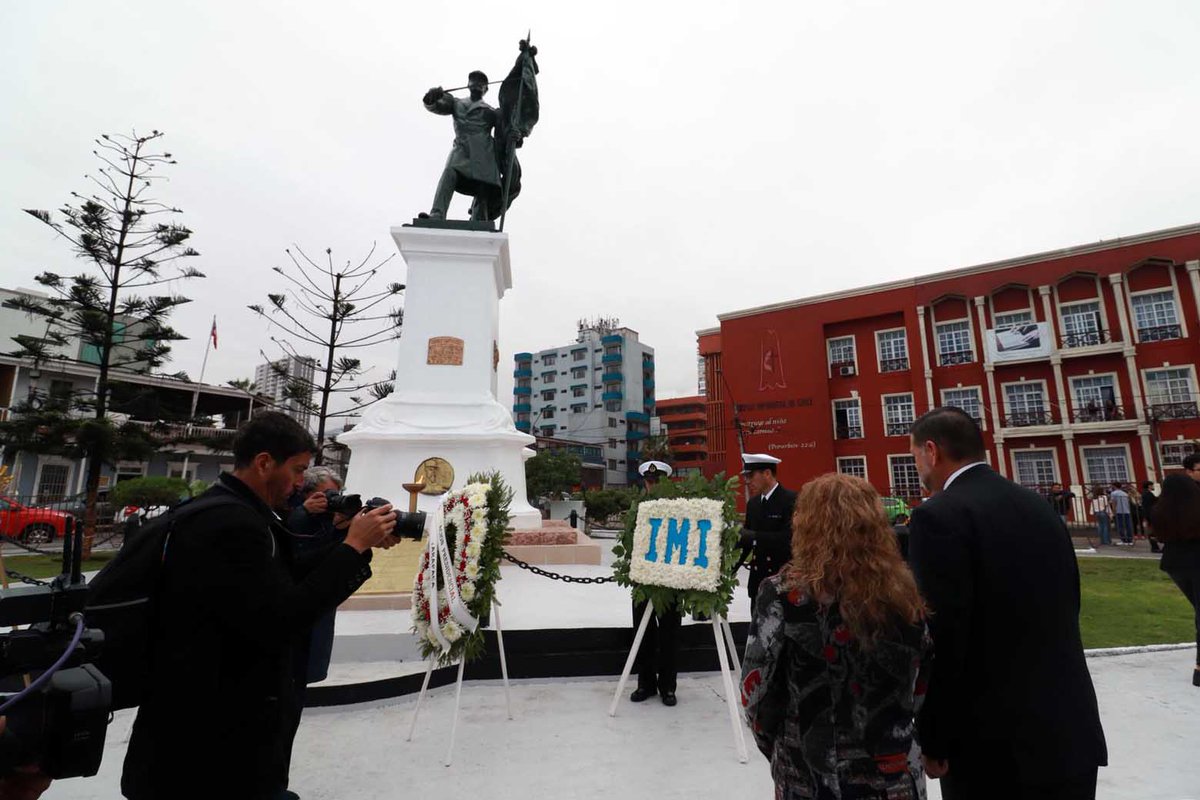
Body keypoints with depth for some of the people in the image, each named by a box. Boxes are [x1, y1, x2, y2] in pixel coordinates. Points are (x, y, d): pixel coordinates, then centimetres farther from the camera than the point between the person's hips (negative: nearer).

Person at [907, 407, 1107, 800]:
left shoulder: (939, 516, -19)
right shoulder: (1039, 505, 5)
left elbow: (940, 636, -21)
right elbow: (1067, 607, 11)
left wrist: (933, 740, -10)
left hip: (995, 745, -7)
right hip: (1071, 730, 7)